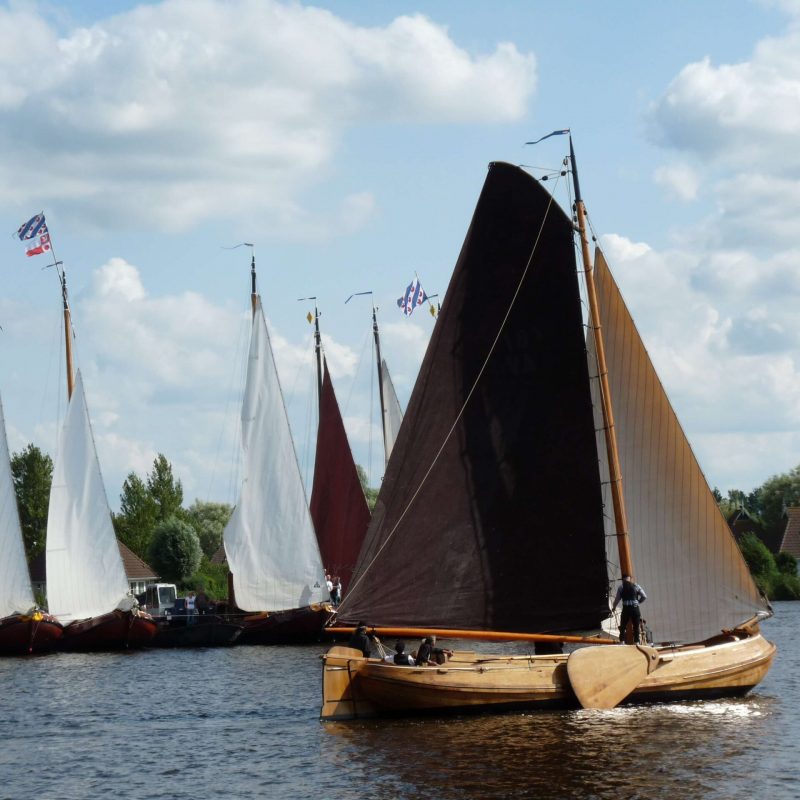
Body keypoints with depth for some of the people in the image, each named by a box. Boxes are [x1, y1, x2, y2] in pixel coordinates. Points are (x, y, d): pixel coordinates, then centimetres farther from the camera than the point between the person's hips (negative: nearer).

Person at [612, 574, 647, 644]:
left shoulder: (621, 587, 4)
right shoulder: (636, 586, 7)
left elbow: (617, 598, 5)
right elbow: (644, 597, 6)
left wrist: (614, 607, 21)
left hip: (626, 608, -1)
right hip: (635, 608, 1)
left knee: (622, 627, 8)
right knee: (636, 627, 9)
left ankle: (622, 642, -1)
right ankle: (636, 642, 4)